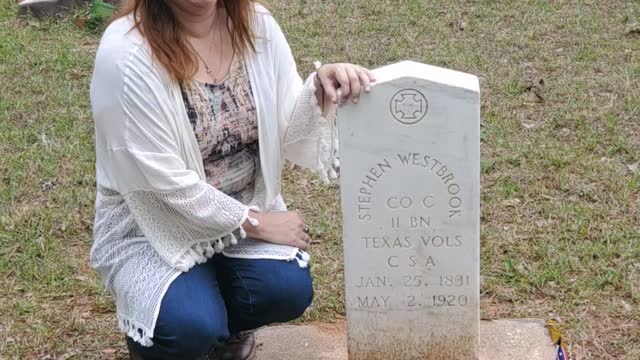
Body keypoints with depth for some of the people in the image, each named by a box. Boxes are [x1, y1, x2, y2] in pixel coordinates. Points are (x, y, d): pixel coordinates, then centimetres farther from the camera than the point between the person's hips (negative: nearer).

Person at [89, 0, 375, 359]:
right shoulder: (126, 54, -25)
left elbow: (287, 136, -7)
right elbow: (165, 184, -23)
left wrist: (319, 91, -27)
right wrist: (255, 223, -16)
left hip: (244, 207, 5)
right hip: (152, 222, -4)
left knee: (289, 290, -19)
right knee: (192, 329, -26)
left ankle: (224, 319, 16)